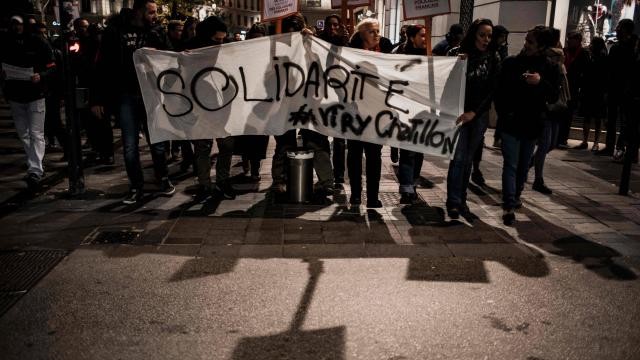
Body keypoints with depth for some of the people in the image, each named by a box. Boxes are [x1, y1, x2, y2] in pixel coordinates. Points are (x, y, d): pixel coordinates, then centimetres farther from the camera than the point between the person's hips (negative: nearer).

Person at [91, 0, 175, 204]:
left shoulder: (158, 33, 7)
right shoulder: (115, 34, 1)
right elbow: (102, 68, 0)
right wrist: (97, 100, -3)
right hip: (127, 97, -1)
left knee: (158, 141, 9)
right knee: (130, 146, 3)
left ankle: (163, 180, 26)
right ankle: (136, 187, 16)